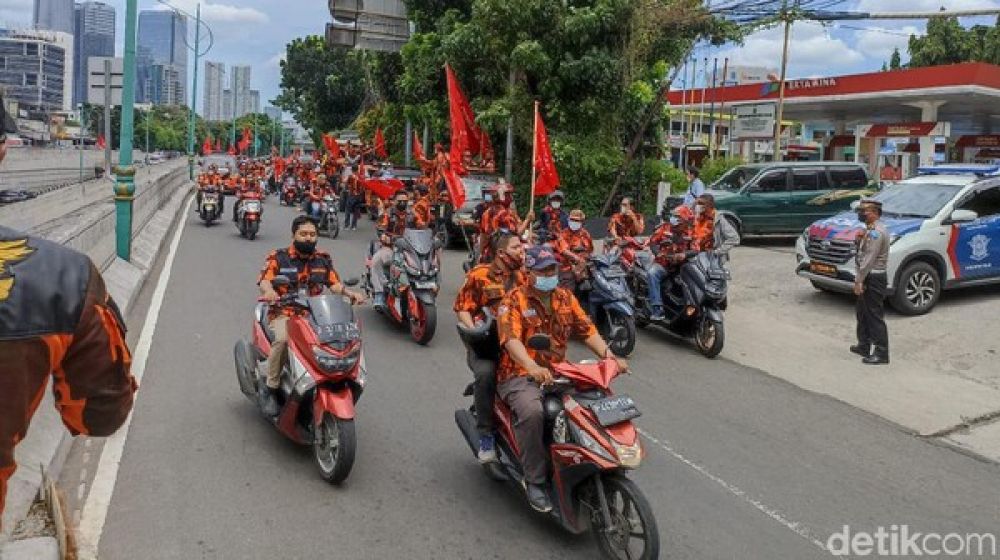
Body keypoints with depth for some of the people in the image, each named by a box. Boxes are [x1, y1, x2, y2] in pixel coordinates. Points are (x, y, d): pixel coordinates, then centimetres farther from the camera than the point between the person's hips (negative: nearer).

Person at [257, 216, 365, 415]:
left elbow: (335, 284, 8)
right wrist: (270, 292, -34)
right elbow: (264, 281, -10)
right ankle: (270, 388, -16)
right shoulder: (278, 257, 3)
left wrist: (351, 293, -12)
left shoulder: (323, 259, 14)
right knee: (283, 339, -36)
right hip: (283, 314, -3)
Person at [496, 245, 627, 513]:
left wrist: (609, 356, -13)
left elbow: (587, 330, 5)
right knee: (532, 412, -35)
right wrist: (533, 367, -41)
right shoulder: (515, 300, -8)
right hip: (520, 375, -5)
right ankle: (534, 481, -19)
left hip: (557, 372, 6)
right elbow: (511, 339, -23)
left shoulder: (565, 297, 11)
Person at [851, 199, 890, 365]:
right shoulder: (871, 229, 14)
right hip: (869, 277, 11)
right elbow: (864, 252, 19)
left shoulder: (876, 232, -18)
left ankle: (881, 353, -3)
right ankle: (864, 345, 30)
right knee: (863, 312, 19)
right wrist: (860, 239, 1)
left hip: (873, 278, -11)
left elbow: (869, 259, -23)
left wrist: (859, 280, -22)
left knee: (875, 316, -7)